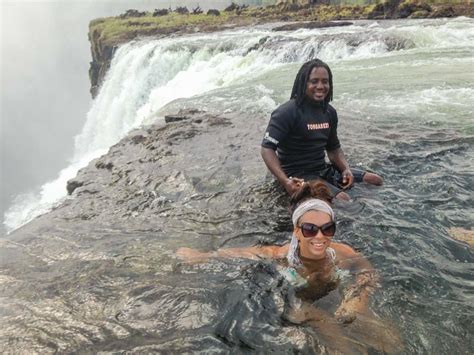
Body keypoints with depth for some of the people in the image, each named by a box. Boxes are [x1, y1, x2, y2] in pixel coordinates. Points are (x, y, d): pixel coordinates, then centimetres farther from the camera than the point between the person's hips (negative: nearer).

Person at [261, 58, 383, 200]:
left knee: (375, 180, 8)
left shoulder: (329, 112, 7)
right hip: (298, 176, -8)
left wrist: (346, 169, -3)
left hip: (323, 170, 8)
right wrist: (284, 181, -35)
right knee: (343, 199, -28)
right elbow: (267, 148, -22)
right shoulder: (287, 113, -17)